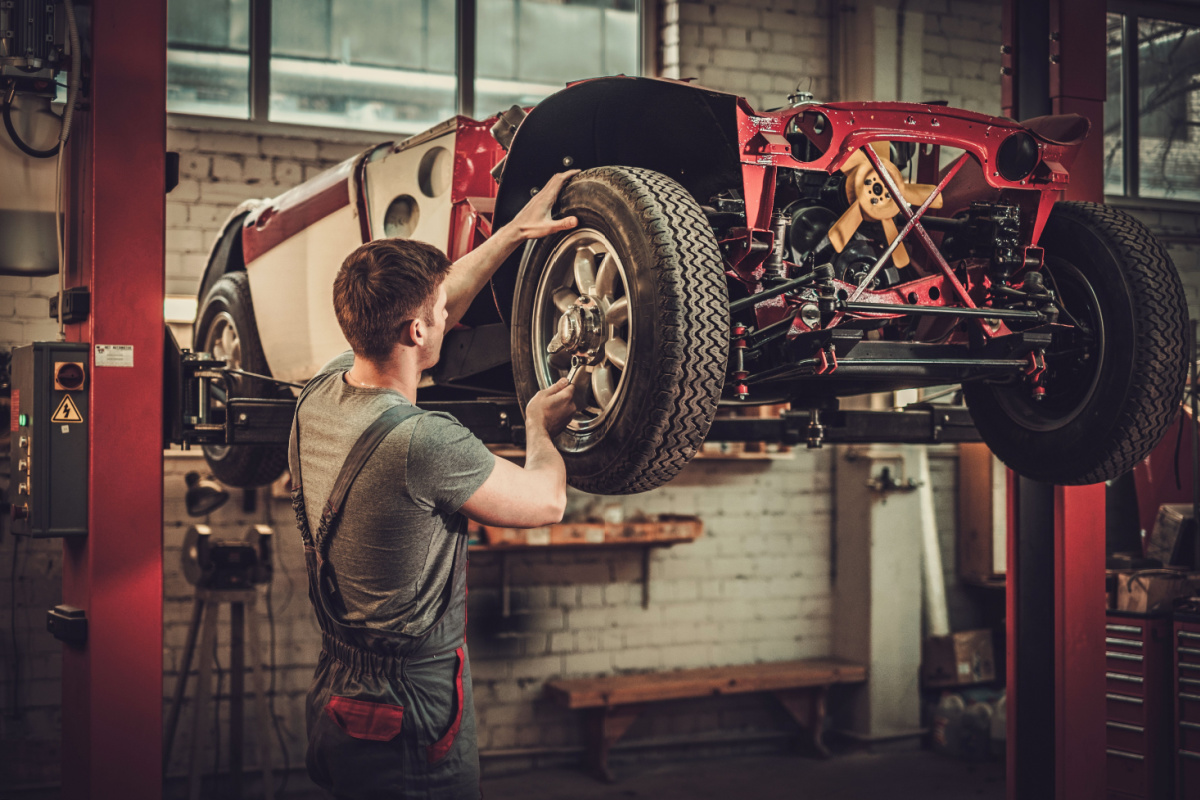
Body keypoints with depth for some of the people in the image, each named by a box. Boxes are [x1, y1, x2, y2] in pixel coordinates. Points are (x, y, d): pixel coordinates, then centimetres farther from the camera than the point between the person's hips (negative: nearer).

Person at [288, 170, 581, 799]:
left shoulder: (319, 396, -3)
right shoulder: (425, 442, -28)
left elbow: (416, 309, 13)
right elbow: (546, 501, -12)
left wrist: (515, 231, 17)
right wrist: (540, 426, 9)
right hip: (411, 725, -8)